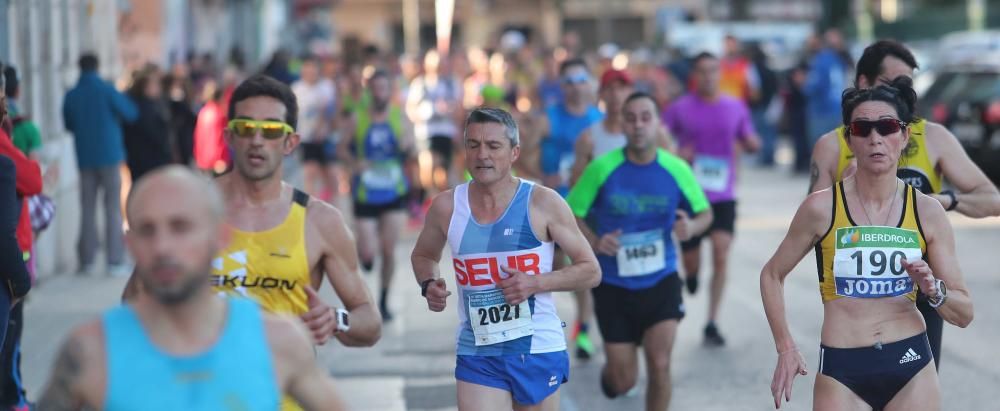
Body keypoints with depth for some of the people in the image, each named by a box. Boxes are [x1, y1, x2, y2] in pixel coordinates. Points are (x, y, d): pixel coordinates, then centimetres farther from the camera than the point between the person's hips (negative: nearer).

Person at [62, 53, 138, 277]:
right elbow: (131, 113, -3)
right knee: (113, 208, -1)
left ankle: (87, 260, 7)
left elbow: (68, 124, 13)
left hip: (85, 158, 3)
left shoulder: (71, 96, 0)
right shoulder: (107, 91, -10)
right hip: (109, 155, -3)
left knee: (87, 209, 8)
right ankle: (115, 261, -4)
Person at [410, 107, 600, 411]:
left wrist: (537, 283, -18)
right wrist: (428, 284, -3)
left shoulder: (543, 203, -8)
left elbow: (590, 271, -2)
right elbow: (423, 255, 19)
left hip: (538, 352, -1)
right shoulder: (447, 207, -2)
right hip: (477, 356, 1)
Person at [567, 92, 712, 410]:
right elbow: (571, 214, -3)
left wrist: (691, 227, -17)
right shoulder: (603, 168, -12)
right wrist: (594, 242, -22)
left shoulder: (676, 169, -8)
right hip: (613, 285, -1)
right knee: (623, 381, 6)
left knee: (659, 365, -11)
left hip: (661, 280, 1)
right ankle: (609, 374, 45)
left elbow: (705, 213, 6)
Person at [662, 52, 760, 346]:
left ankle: (712, 323, -6)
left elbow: (751, 143, 15)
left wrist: (750, 143, -9)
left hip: (723, 196, 1)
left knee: (721, 255, -13)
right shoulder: (680, 109, -1)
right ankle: (691, 277, 43)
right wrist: (676, 154, -17)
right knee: (691, 263, 4)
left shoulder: (735, 108, 5)